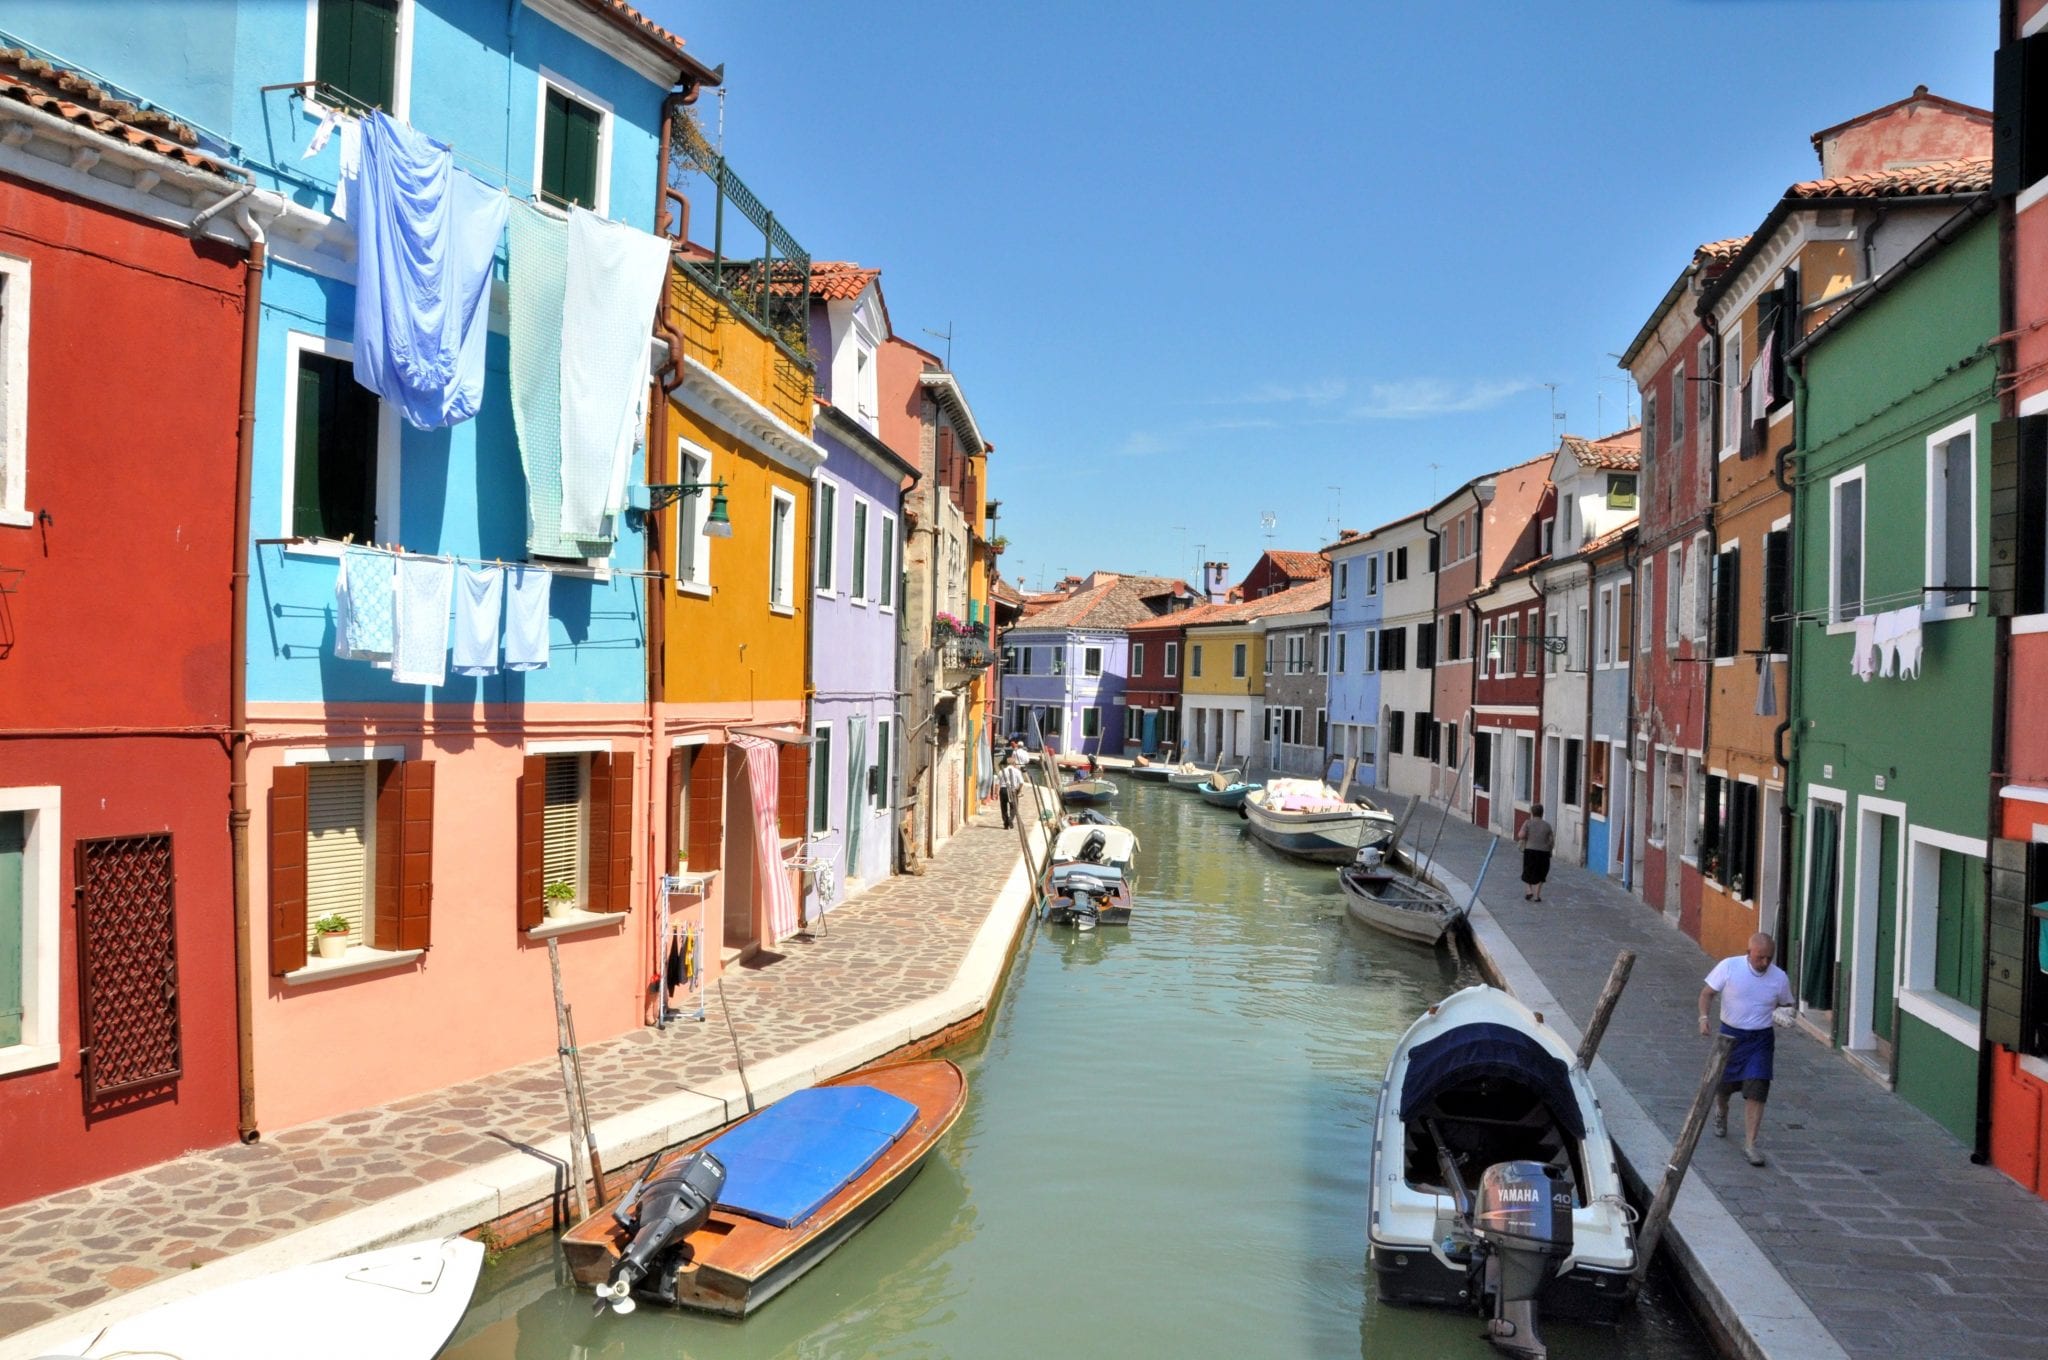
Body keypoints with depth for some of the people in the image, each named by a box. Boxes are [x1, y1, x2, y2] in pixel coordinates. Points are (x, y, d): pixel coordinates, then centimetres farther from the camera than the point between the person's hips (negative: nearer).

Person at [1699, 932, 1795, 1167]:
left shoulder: (1779, 978, -6)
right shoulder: (1728, 967, -12)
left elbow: (1785, 1005, 14)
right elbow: (1707, 992, -6)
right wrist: (1703, 1017, -18)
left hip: (1761, 1039, 0)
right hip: (1730, 1034, 0)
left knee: (1756, 1092, -9)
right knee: (1723, 1085, 15)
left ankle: (1750, 1145, -1)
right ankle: (1721, 1113, 50)